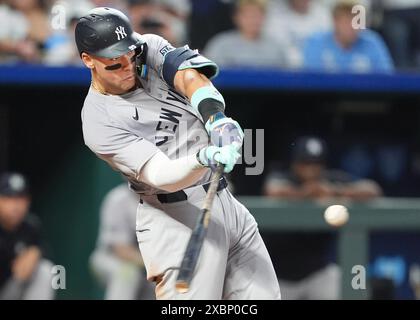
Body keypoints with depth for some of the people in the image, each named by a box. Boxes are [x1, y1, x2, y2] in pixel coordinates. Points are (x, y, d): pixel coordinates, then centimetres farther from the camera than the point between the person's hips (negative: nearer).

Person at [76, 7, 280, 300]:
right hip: (178, 220, -7)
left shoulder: (149, 48, 5)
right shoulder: (99, 121, -13)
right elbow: (159, 175, -24)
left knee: (264, 296, 5)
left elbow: (190, 75, -15)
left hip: (226, 201, 7)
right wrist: (205, 158, -44)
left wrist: (215, 117, -35)